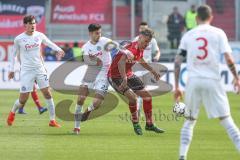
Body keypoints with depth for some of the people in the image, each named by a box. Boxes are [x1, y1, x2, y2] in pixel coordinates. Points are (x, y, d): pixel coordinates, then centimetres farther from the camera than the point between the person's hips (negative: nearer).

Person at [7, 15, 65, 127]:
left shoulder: (39, 35, 1)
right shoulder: (19, 39, -6)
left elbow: (49, 43, 15)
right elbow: (14, 54, 5)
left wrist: (58, 50, -4)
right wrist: (11, 70, 4)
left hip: (39, 69, 3)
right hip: (26, 71, -3)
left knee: (47, 93, -4)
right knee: (23, 99, -3)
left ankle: (52, 120, 1)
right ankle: (12, 112, 28)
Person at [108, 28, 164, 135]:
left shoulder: (140, 49, 1)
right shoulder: (132, 49, -30)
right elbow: (121, 63, -47)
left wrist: (152, 71, 29)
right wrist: (124, 79, -57)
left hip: (128, 75, 10)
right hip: (115, 76, -10)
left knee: (147, 95, 8)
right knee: (132, 97, -26)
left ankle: (149, 124, 21)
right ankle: (136, 124, -5)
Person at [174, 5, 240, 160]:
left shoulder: (188, 35, 10)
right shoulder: (218, 33, 4)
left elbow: (177, 62, 7)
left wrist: (176, 87, 11)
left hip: (193, 81, 2)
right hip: (213, 80, -2)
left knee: (189, 121, 14)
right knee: (226, 119, 0)